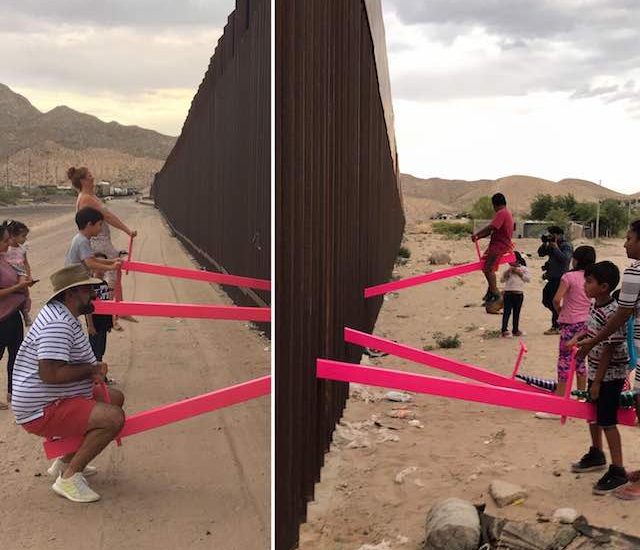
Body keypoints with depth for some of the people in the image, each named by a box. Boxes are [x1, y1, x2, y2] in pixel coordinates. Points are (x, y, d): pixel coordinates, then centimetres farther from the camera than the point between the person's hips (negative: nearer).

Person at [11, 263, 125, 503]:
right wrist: (92, 369, -18)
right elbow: (50, 374, -31)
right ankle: (68, 477, -12)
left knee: (115, 398, 18)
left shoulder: (62, 315, 13)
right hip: (42, 412, -11)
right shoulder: (58, 324, -22)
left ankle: (66, 461, 19)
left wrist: (92, 370, 6)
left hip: (54, 400, 11)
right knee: (114, 418, -25)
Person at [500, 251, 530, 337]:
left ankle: (515, 330, 19)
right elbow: (502, 279, 8)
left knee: (516, 312, 9)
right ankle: (504, 330, -8)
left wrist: (520, 273, -10)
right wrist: (507, 272, -6)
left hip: (519, 293, 1)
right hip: (508, 292, -1)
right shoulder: (508, 269, 9)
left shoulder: (523, 268, 6)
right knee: (507, 311, -7)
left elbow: (528, 279, -3)